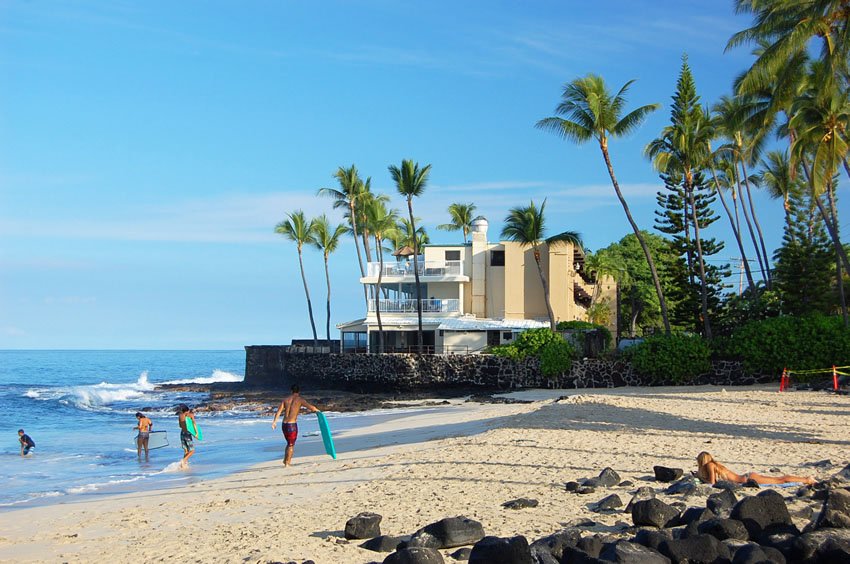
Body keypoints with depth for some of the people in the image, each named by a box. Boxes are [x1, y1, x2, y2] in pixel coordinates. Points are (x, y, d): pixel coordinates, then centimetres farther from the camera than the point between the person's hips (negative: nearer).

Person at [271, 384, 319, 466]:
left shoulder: (286, 399, 9)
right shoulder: (300, 399, -3)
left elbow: (279, 411, -1)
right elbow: (312, 407, -13)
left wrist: (274, 421, -4)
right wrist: (317, 410, 8)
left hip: (284, 424, 5)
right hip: (292, 425, -5)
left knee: (289, 443, 24)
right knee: (291, 445, 8)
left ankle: (285, 460, 25)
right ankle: (287, 463, 9)